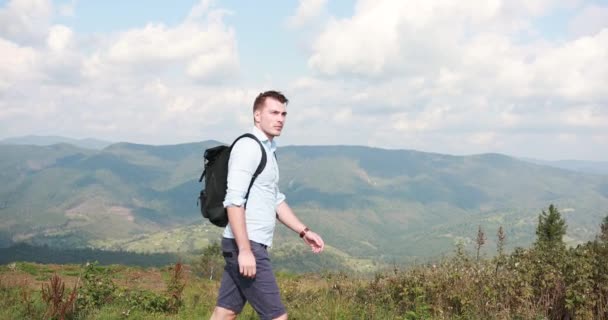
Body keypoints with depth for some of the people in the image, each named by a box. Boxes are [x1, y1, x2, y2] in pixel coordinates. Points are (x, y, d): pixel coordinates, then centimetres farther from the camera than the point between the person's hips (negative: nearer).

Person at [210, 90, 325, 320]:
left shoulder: (267, 149, 19)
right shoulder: (248, 147, -11)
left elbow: (276, 201, 27)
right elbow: (234, 201, -19)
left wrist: (303, 231, 20)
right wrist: (245, 250, -23)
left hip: (249, 245, 9)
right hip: (246, 245, -9)